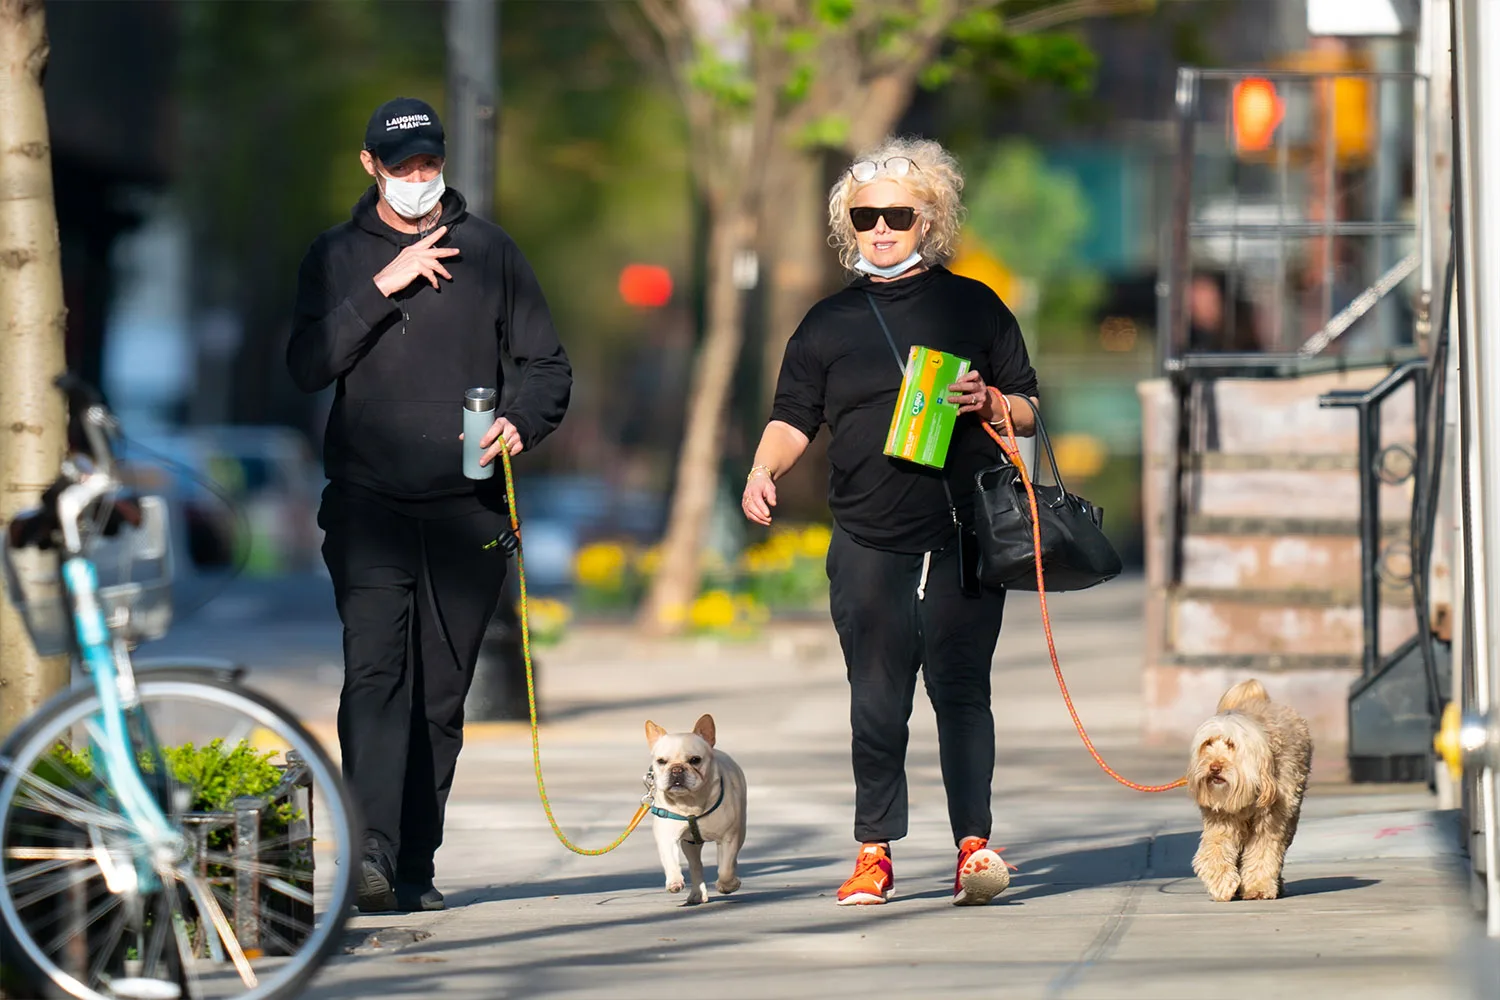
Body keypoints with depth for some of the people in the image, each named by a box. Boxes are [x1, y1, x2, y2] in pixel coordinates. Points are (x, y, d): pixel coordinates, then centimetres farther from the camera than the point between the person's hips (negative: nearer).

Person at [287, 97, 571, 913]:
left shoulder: (488, 252, 9)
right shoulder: (337, 257, 8)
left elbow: (548, 366, 12)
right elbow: (308, 365, -4)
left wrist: (522, 424, -9)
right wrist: (383, 288, -13)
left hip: (466, 507, 2)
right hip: (368, 502, -2)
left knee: (442, 690, 4)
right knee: (375, 672, -17)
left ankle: (415, 867, 10)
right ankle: (370, 852, -26)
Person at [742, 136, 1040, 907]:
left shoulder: (973, 307, 10)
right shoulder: (830, 323, 13)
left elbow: (1028, 410, 13)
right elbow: (794, 417, 11)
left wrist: (987, 404, -9)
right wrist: (764, 471, -9)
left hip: (961, 537, -1)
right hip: (867, 545, 1)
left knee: (960, 691, -7)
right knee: (876, 700, 0)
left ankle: (974, 843, -9)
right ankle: (874, 851, 6)